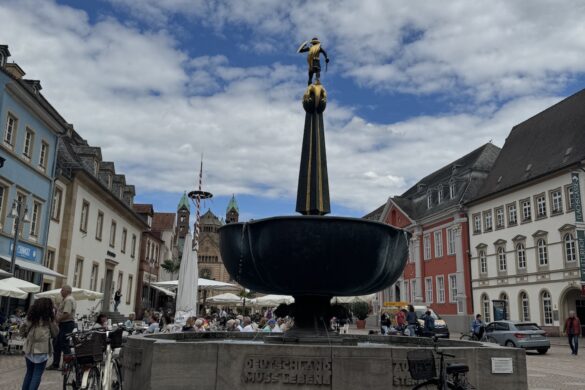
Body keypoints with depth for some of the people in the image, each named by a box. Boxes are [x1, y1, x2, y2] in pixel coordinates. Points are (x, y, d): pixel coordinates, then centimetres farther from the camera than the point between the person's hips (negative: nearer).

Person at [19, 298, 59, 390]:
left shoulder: (31, 317, 2)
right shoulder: (48, 319, -7)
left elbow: (23, 332, 7)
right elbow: (55, 333, 4)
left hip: (29, 349, 4)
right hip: (41, 350, -4)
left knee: (29, 373, 19)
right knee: (37, 374, 3)